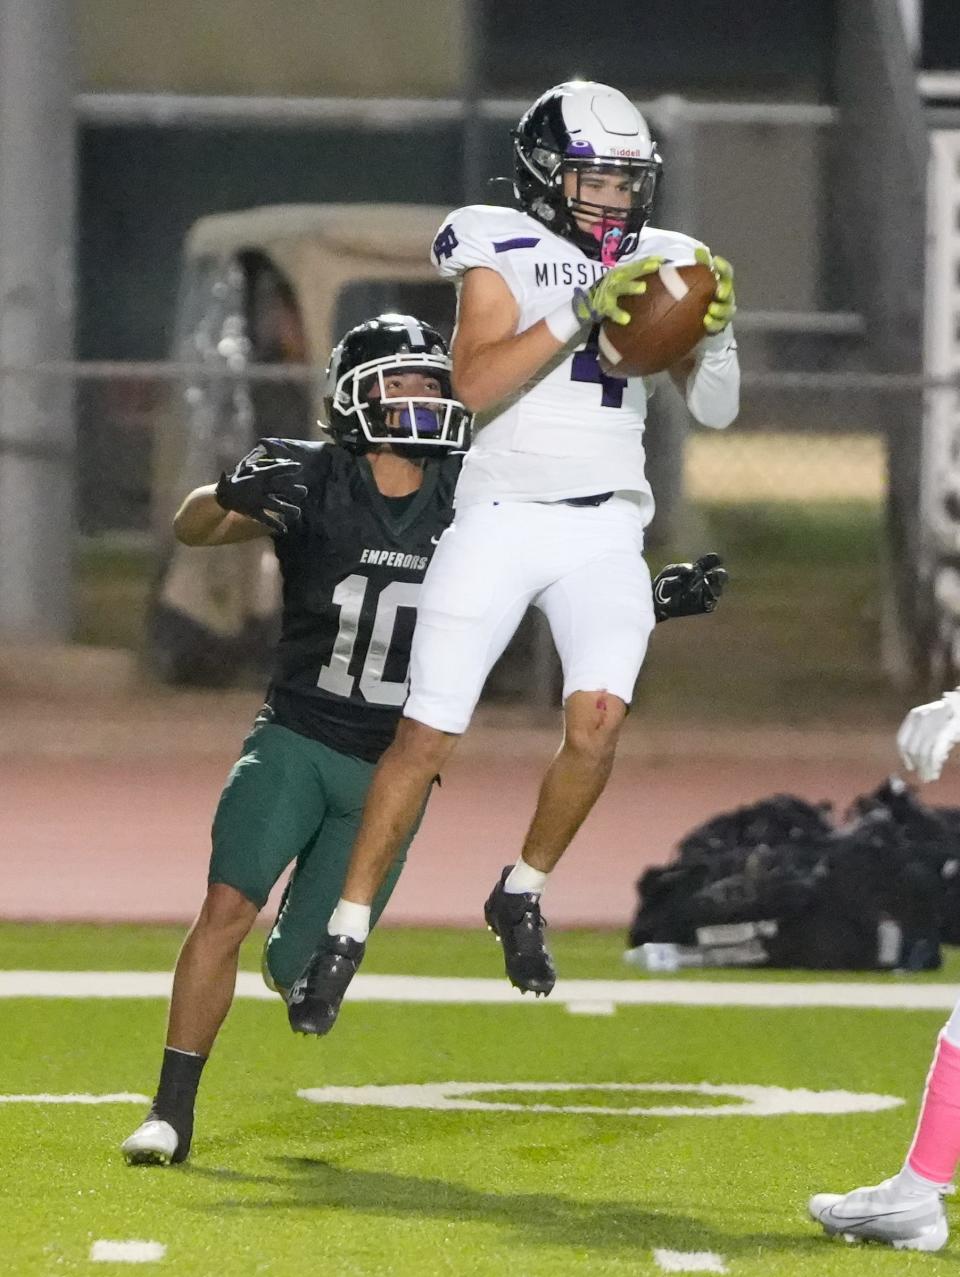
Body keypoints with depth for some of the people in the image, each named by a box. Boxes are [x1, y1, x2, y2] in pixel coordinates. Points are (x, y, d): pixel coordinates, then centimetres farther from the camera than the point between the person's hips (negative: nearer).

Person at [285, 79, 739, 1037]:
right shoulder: (502, 253, -1)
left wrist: (714, 330, -10)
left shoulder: (657, 264, 11)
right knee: (427, 734, -4)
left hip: (606, 532, 3)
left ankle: (521, 895, 5)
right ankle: (346, 933, 7)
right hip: (501, 518, -2)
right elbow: (475, 385, -15)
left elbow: (714, 411, 10)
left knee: (598, 717, -18)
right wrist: (580, 314, -23)